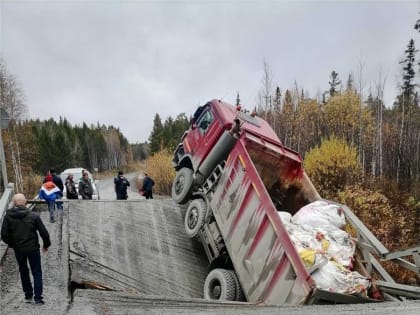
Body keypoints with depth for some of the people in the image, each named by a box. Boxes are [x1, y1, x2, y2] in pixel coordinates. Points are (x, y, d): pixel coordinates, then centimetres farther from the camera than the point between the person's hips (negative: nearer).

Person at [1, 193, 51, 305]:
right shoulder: (34, 216, -12)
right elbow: (44, 232, -10)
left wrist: (12, 244, 12)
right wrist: (46, 244, 7)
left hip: (18, 249, 2)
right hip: (33, 248, -2)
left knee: (23, 271, 21)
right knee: (37, 272, 9)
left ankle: (28, 295, 27)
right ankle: (38, 298, 5)